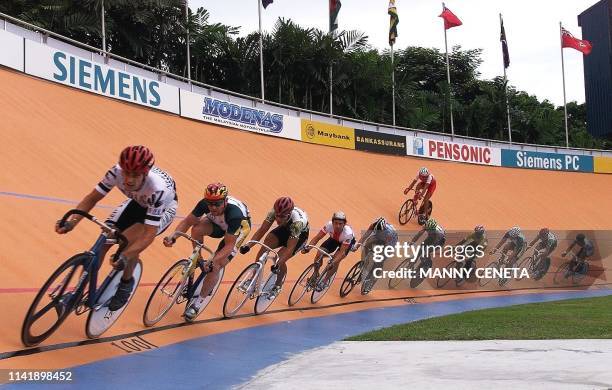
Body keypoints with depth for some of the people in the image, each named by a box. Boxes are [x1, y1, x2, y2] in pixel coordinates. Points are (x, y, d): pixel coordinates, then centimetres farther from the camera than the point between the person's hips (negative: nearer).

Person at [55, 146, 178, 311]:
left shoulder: (158, 189, -42)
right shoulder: (117, 172, -31)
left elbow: (150, 234, -40)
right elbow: (92, 198, -19)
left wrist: (125, 257, -53)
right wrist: (72, 222, -34)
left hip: (164, 207, -4)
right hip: (138, 202, 5)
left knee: (128, 240, -28)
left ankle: (126, 283, -1)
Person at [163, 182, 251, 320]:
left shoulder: (234, 213, -43)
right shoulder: (205, 203, -30)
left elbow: (229, 245, -38)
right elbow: (187, 221, -19)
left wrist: (213, 261, -51)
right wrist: (173, 236, -36)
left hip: (240, 226, -4)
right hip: (217, 223, 4)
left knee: (216, 266, -17)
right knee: (197, 229, -29)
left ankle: (198, 302, 1)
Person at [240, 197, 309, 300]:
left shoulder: (297, 221, -42)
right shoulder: (274, 212, -31)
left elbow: (290, 248, -43)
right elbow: (262, 229, -28)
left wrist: (278, 263, -54)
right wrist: (248, 245, -41)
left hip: (300, 234, -5)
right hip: (285, 229, 5)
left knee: (280, 259, -22)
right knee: (264, 248, -19)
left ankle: (278, 286, 5)